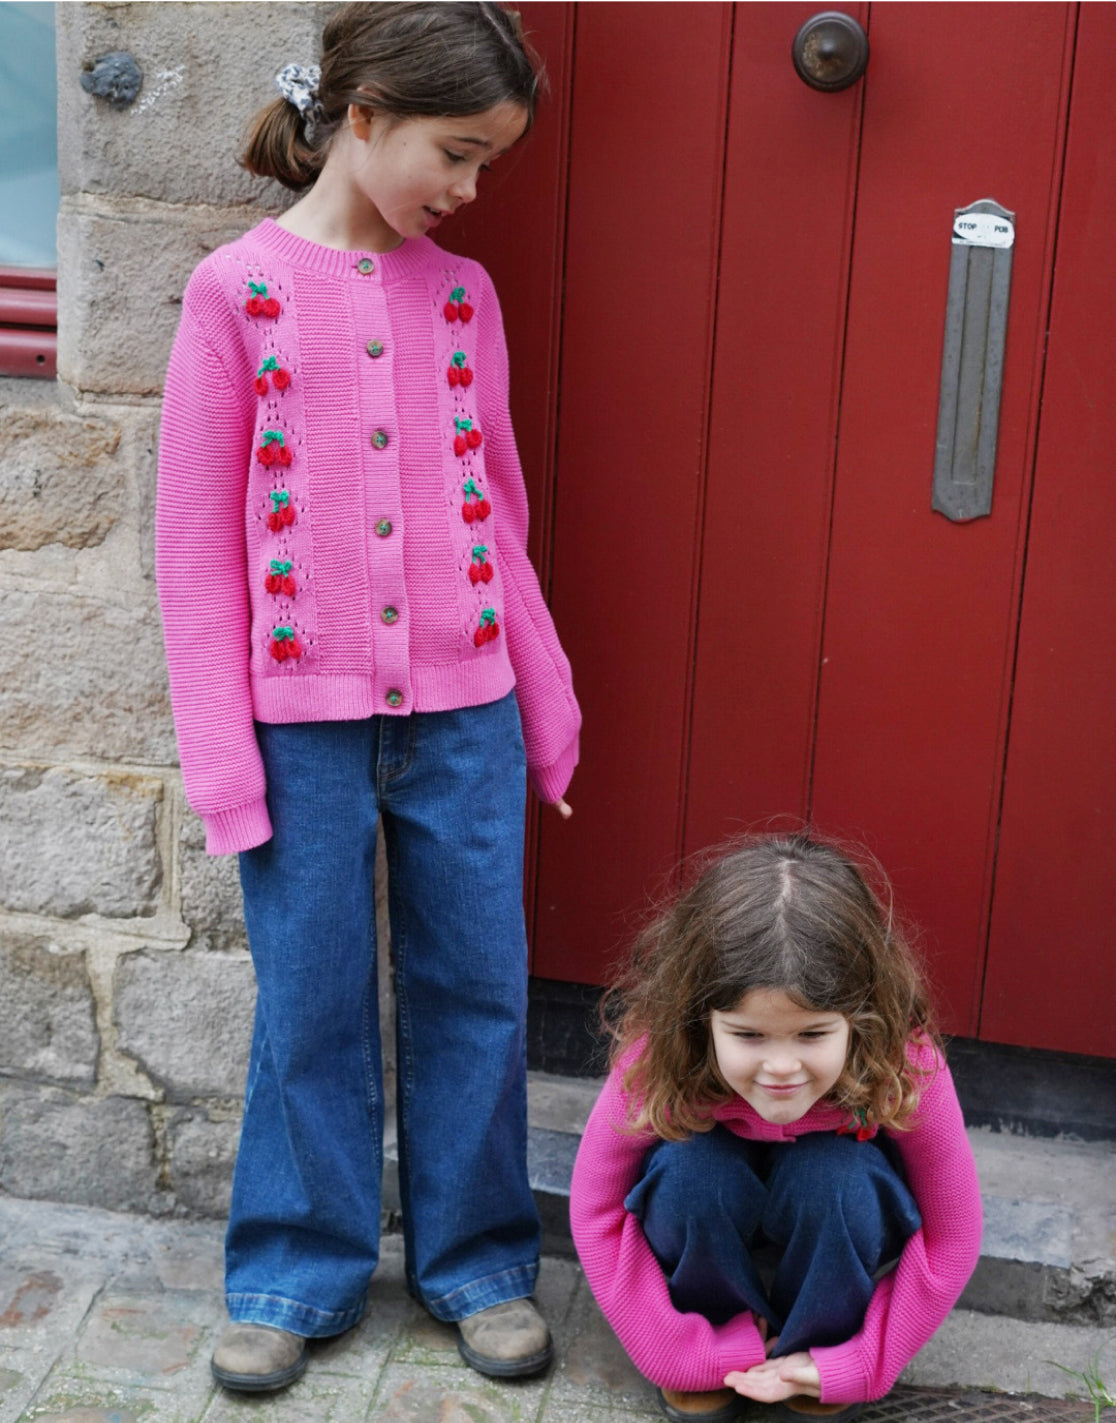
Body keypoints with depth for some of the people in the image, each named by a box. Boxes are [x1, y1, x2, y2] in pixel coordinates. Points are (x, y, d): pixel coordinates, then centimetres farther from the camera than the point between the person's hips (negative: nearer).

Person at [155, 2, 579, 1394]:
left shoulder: (461, 294, 6)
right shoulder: (238, 290, -5)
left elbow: (497, 512, 11)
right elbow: (196, 541, -4)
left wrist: (547, 705, 11)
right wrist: (222, 755, -7)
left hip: (464, 713, 3)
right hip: (306, 717, -3)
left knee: (476, 987, 10)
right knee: (311, 1004, 9)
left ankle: (475, 1255, 30)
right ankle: (298, 1267, 29)